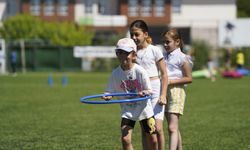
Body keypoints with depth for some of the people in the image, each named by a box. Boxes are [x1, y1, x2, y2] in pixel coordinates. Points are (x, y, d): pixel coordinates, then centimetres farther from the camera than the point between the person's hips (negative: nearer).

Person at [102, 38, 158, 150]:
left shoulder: (140, 71, -15)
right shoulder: (115, 73, -8)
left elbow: (149, 90, -12)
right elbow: (111, 91, -3)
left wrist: (143, 93, -34)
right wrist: (107, 96, -26)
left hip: (143, 108, -1)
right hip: (127, 110, 1)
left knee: (152, 140, 8)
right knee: (125, 138, -13)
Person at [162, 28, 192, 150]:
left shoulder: (181, 58, -7)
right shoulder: (164, 56, 13)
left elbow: (189, 78, -9)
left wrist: (171, 81, -16)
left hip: (176, 91, -7)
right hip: (164, 91, 8)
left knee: (172, 128, -17)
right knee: (174, 128, 14)